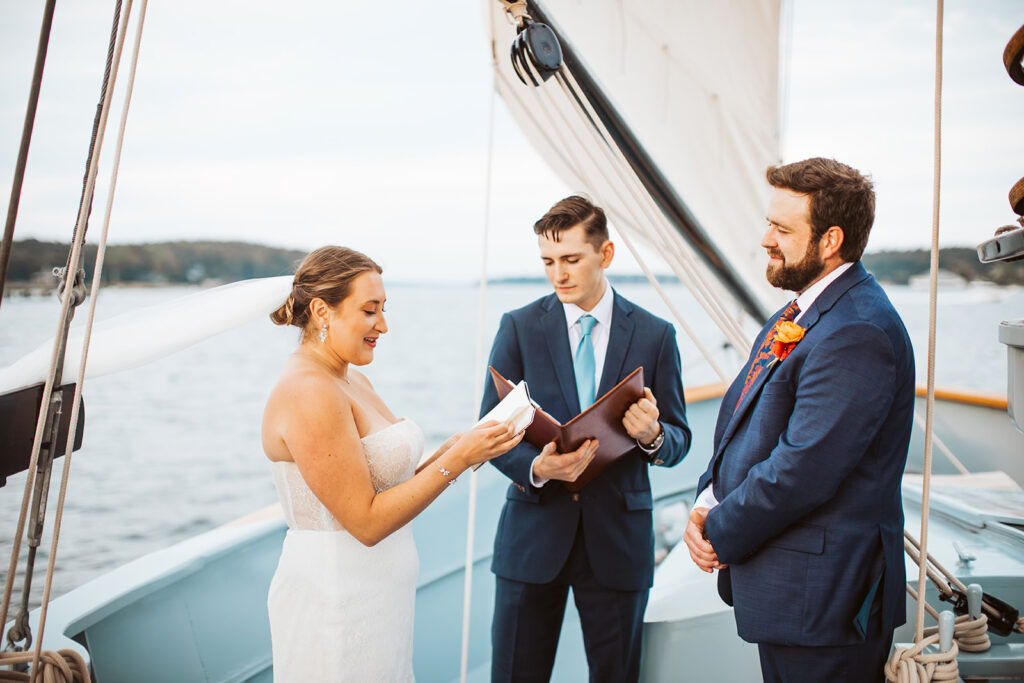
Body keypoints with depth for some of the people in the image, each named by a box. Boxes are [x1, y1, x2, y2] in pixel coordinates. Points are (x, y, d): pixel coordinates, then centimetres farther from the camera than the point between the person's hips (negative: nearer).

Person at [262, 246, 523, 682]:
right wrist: (457, 459, -21)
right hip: (336, 605, -9)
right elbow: (367, 522, -22)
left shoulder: (354, 382, 7)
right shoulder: (309, 395, -22)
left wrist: (450, 452, -5)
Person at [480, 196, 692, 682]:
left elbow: (679, 439, 4)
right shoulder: (519, 327, -1)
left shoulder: (655, 335, 0)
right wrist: (536, 467, -22)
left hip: (618, 537, 1)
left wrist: (653, 435, -20)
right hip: (533, 534, 0)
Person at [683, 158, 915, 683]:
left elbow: (801, 471, -26)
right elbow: (739, 418, 13)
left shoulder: (857, 334, -23)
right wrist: (707, 504, -2)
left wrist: (721, 534, -12)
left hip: (818, 600, -9)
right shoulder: (797, 315, 10)